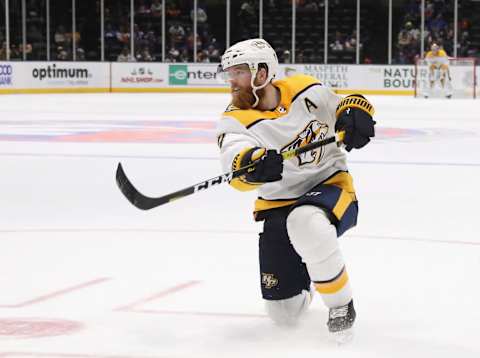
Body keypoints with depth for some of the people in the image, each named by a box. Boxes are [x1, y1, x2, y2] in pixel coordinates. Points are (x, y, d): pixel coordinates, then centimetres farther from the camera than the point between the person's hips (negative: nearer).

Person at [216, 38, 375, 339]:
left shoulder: (305, 91, -8)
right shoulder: (236, 121, -11)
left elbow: (345, 105, 5)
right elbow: (237, 159, -31)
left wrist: (355, 114, -19)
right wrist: (253, 165, -55)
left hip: (330, 187, -2)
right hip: (279, 206, 3)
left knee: (305, 223, -40)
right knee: (285, 313, 1)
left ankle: (341, 303, -18)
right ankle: (304, 272, 39)